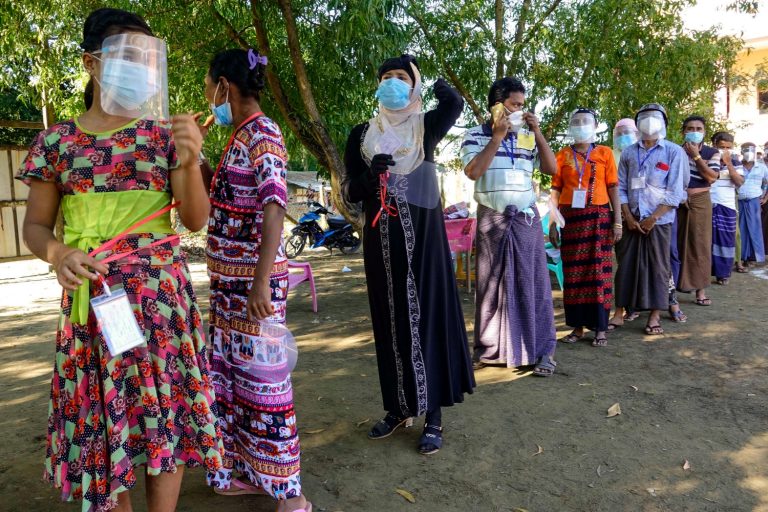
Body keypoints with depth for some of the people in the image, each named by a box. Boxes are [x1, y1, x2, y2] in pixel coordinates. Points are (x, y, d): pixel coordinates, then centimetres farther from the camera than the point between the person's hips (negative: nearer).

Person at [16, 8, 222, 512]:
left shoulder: (165, 134, 3)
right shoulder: (56, 140, 3)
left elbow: (196, 219, -3)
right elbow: (36, 225, 7)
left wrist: (188, 162, -20)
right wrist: (58, 253, -15)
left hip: (161, 293, 0)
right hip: (91, 298, 1)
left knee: (163, 411, 3)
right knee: (101, 414, 7)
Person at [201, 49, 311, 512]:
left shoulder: (261, 133, -14)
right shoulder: (241, 135, 15)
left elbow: (275, 207, -24)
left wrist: (261, 283, -29)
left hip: (254, 280, -10)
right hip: (229, 278, 10)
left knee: (261, 377, -2)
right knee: (231, 372, 16)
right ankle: (245, 473, 32)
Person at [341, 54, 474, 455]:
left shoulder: (426, 126, 5)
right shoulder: (362, 134, 11)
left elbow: (455, 105, -16)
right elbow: (349, 192, 6)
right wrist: (369, 174, -10)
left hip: (422, 235, -2)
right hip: (381, 239, 3)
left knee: (427, 315, -2)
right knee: (389, 319, 7)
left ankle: (433, 415, 6)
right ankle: (399, 407, 20)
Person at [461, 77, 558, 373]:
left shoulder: (527, 135, 9)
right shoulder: (475, 135, 1)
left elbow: (551, 169, 3)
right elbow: (473, 172, -14)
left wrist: (537, 132, -4)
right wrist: (498, 136, -13)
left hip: (526, 218, 2)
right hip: (491, 219, -2)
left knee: (532, 282, 2)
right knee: (491, 283, 5)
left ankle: (542, 351, 9)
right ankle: (489, 349, 17)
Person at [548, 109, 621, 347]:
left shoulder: (604, 153, 6)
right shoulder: (563, 154, 9)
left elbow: (613, 188, 4)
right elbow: (556, 190, 7)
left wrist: (617, 221, -3)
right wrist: (552, 224, 2)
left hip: (599, 217, -1)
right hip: (571, 218, 1)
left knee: (599, 272, 0)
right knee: (573, 273, 3)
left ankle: (600, 328, 7)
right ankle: (578, 326, 12)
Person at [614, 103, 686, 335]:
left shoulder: (674, 152, 0)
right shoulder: (628, 153, 8)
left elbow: (674, 192, -5)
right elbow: (621, 188, 6)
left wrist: (653, 218, -10)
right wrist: (628, 217, -4)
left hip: (659, 220, -2)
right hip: (632, 220, 2)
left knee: (657, 266, 2)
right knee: (626, 264, 3)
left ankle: (655, 315, 10)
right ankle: (621, 309, 11)